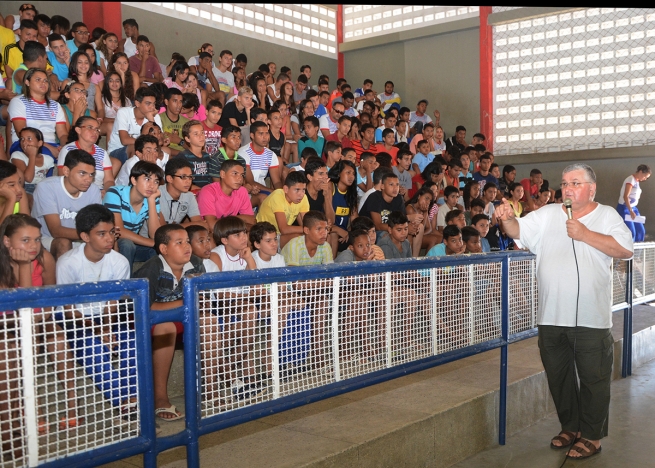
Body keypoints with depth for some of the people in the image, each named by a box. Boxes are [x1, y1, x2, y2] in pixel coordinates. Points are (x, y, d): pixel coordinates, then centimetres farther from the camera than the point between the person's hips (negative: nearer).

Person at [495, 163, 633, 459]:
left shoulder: (606, 215, 1)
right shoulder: (547, 215, 8)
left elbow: (625, 249, -11)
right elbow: (518, 231, -1)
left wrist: (585, 234, -16)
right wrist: (507, 218, -22)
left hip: (591, 317, -3)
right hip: (552, 316, 4)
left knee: (593, 378, 6)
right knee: (558, 377, 16)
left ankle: (591, 435, 21)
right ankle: (570, 426, 33)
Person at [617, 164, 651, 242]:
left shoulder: (637, 181, 11)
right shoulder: (631, 180, -16)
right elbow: (625, 196, -24)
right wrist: (631, 211, -29)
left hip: (633, 208, 9)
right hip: (624, 209, -9)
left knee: (641, 231, 9)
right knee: (631, 232, -11)